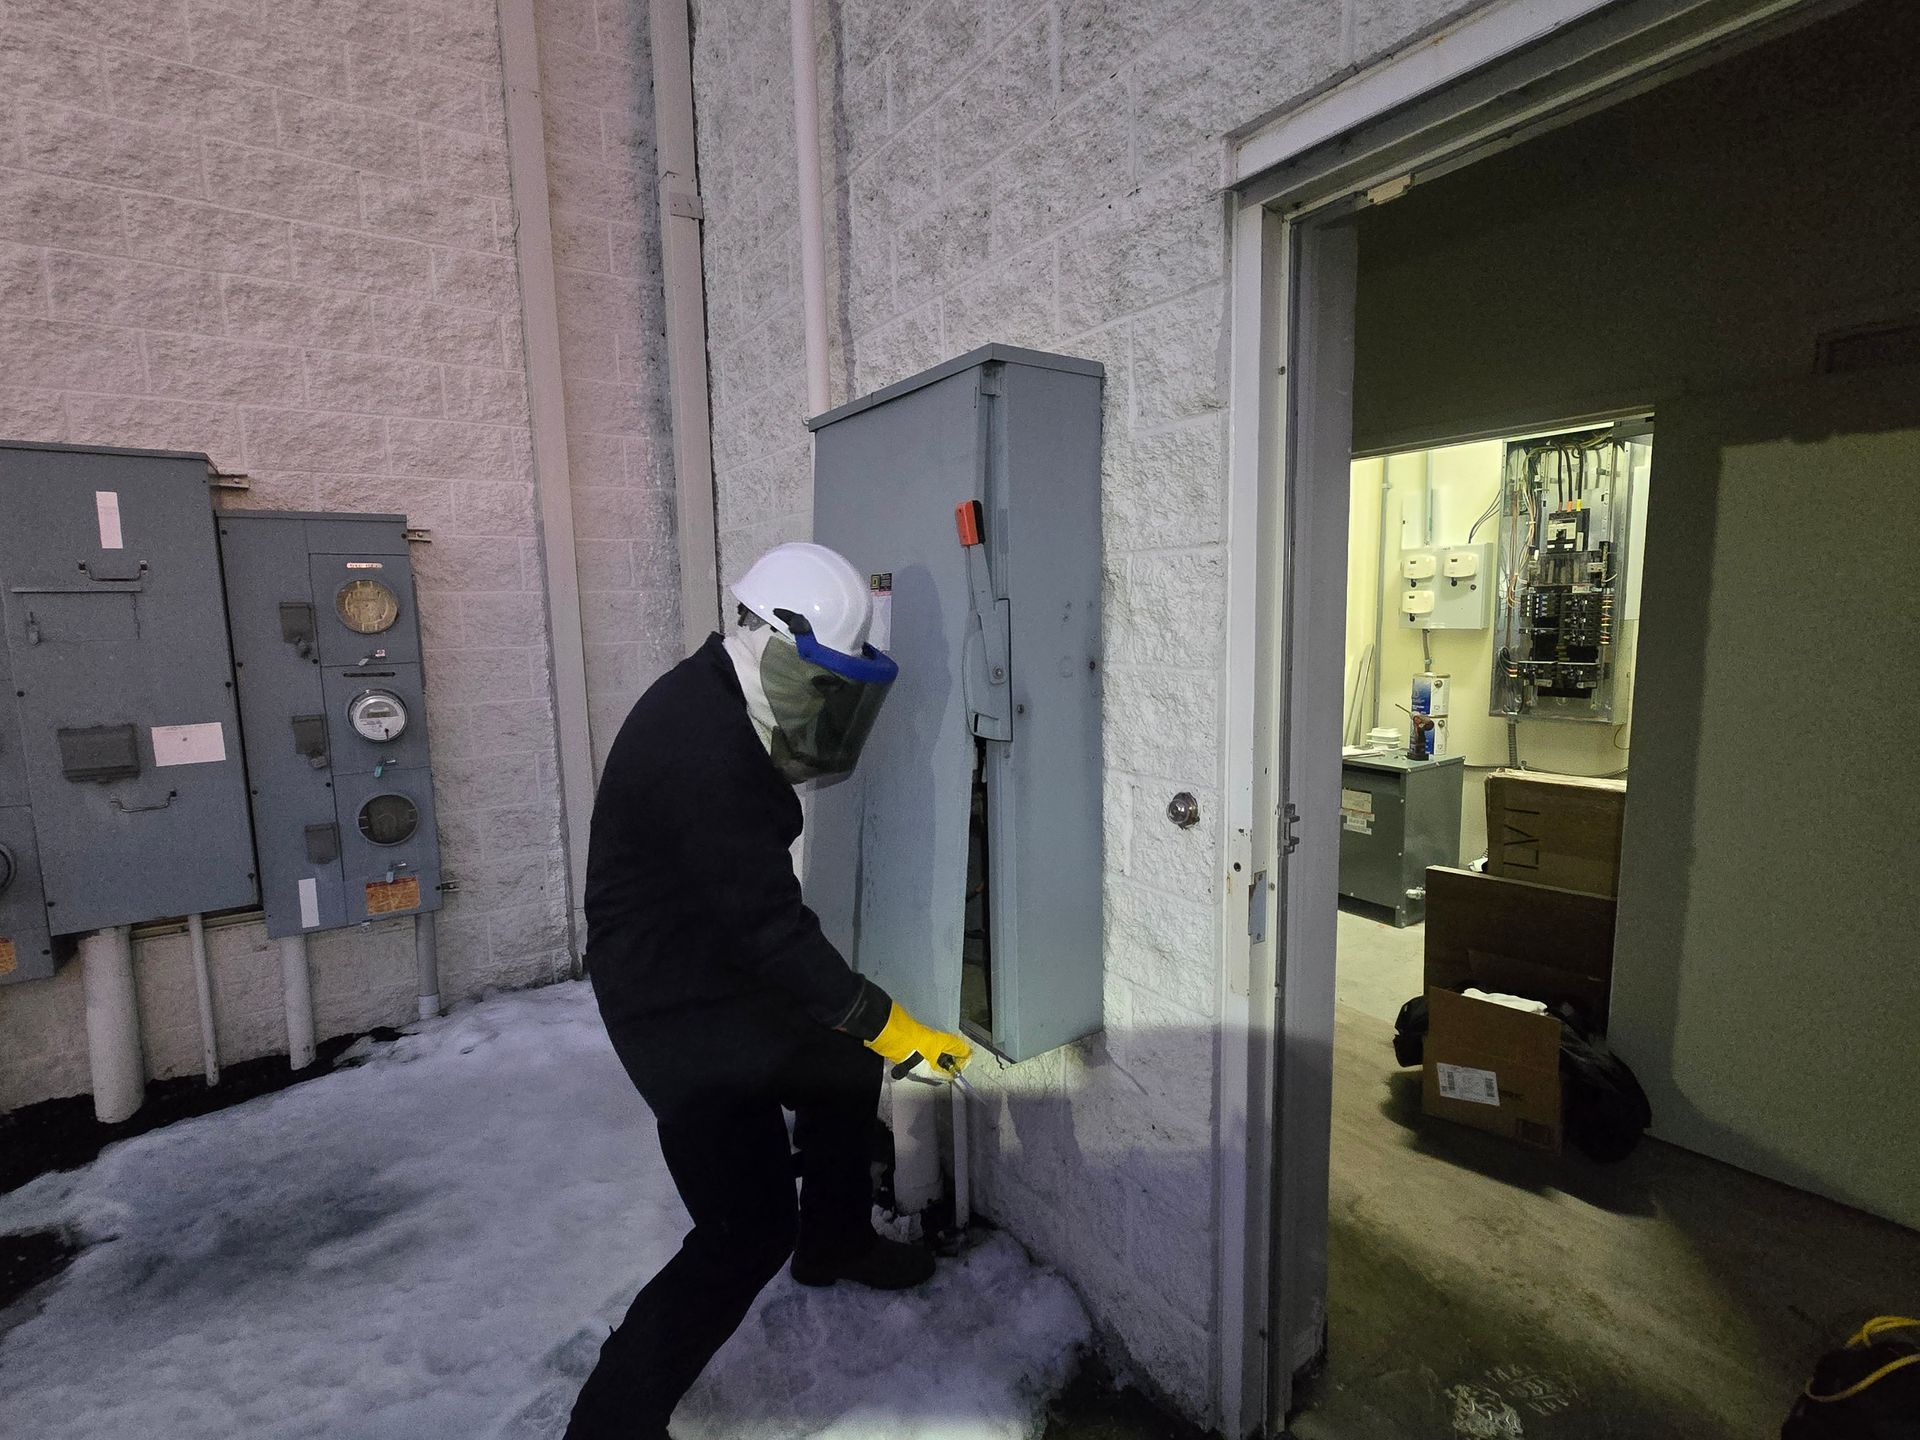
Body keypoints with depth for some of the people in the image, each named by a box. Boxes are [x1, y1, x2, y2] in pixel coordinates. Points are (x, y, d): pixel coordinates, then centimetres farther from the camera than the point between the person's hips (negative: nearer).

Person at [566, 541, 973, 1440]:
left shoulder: (719, 705, 1)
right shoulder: (704, 752, -30)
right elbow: (771, 927, -29)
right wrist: (885, 1023, -24)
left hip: (728, 968, 10)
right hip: (675, 1005, -10)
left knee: (846, 1073, 21)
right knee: (748, 1229, -7)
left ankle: (834, 1242, 45)